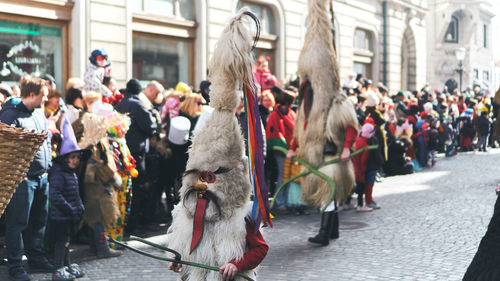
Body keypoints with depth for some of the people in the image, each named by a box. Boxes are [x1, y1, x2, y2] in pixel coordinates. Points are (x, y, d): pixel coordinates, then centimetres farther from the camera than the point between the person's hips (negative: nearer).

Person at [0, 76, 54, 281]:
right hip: (23, 177, -8)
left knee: (39, 220, 16)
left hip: (42, 177, 8)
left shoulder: (39, 113, 15)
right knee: (18, 222, -2)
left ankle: (36, 258, 28)